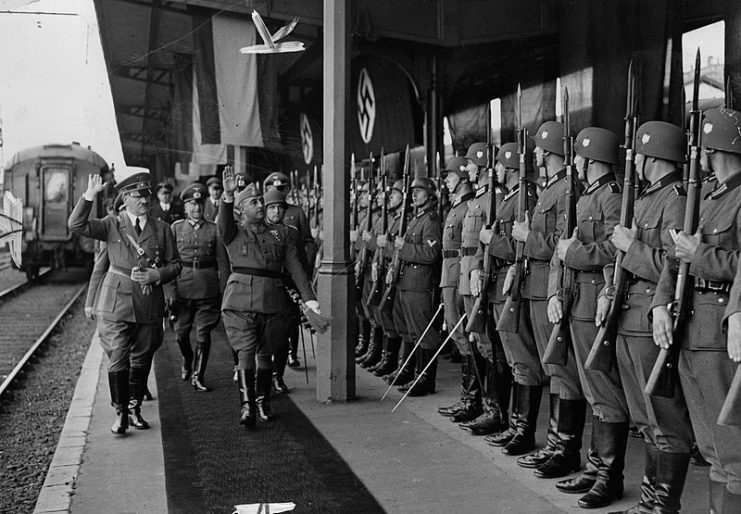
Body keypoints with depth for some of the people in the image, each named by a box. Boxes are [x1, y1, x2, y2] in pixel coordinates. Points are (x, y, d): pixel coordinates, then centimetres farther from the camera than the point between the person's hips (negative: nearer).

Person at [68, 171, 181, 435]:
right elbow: (76, 225, -10)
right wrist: (89, 196, -21)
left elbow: (175, 264, 10)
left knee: (141, 360, 10)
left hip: (150, 305, 2)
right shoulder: (112, 226, 4)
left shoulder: (162, 229, 10)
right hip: (117, 303, -2)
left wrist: (157, 276, -8)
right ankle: (120, 413, 8)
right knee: (118, 361, -5)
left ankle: (134, 408, 26)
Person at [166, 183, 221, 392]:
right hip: (182, 287, 1)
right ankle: (187, 361, 39)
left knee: (203, 335, -1)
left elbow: (223, 262, 6)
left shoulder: (214, 229, 5)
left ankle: (198, 376, 11)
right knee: (181, 332, 10)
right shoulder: (176, 228, 5)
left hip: (208, 289, 0)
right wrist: (170, 291, -7)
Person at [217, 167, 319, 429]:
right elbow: (223, 221, -14)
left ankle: (263, 402, 25)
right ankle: (246, 405, -10)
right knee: (246, 353, -11)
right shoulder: (233, 233, 10)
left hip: (273, 302, 3)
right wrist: (228, 195, -32)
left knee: (265, 353, 10)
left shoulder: (282, 234, 15)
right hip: (240, 301, -2)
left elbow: (296, 268, 8)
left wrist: (309, 298, -2)